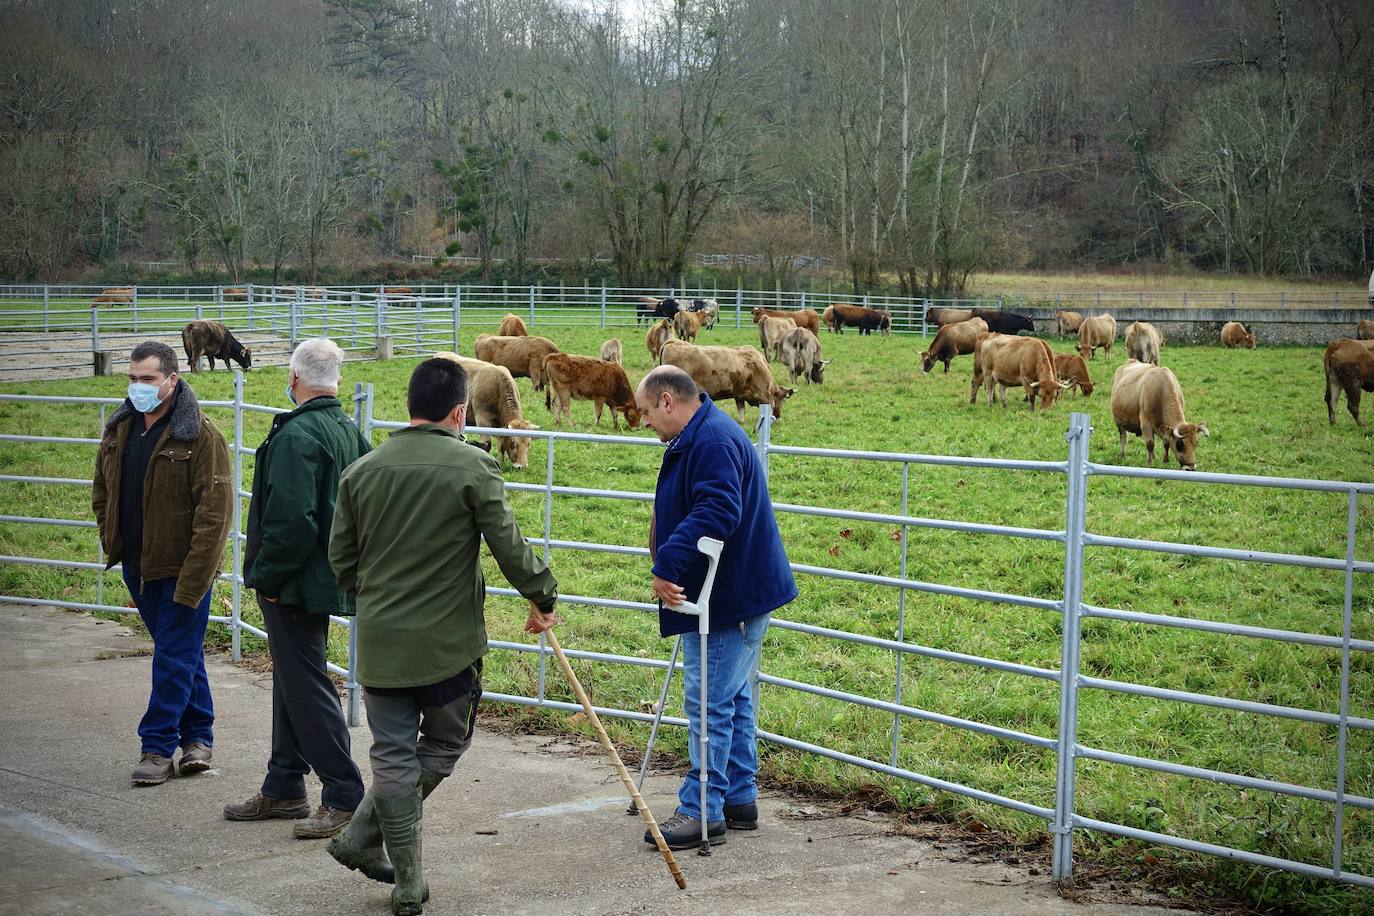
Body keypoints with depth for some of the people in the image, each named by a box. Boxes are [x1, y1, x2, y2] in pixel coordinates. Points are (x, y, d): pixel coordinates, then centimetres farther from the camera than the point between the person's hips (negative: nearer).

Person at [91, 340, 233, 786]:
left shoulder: (200, 435, -16)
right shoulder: (119, 428, 5)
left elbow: (215, 511, -19)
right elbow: (102, 489, 20)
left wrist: (192, 580, -22)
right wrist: (111, 541, 10)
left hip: (183, 567, -7)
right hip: (138, 566, 7)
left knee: (175, 655, -3)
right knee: (182, 652, 16)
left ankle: (158, 746, 3)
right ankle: (198, 736, 26)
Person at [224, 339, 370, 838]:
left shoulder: (297, 436, -20)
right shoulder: (350, 432, 8)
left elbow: (291, 519, -26)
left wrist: (268, 577, -15)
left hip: (295, 585, -10)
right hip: (326, 577, 10)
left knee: (305, 686, -4)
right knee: (293, 680, 18)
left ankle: (345, 797, -1)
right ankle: (284, 790, 29)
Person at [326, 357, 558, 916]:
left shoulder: (361, 471, 3)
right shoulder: (472, 467, -10)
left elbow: (341, 560, 8)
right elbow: (509, 546, -8)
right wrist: (542, 598, 8)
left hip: (380, 641, 4)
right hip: (449, 641, -4)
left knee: (394, 758, 10)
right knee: (443, 747, 16)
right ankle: (362, 838, 12)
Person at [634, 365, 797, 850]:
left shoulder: (713, 441, -19)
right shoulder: (697, 440, 17)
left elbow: (716, 512, -31)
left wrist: (668, 563, -33)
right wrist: (669, 562, 17)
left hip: (729, 599, -11)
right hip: (740, 593, 11)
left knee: (709, 701, -7)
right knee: (732, 698, 17)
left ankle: (701, 810, -2)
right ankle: (740, 799, 26)